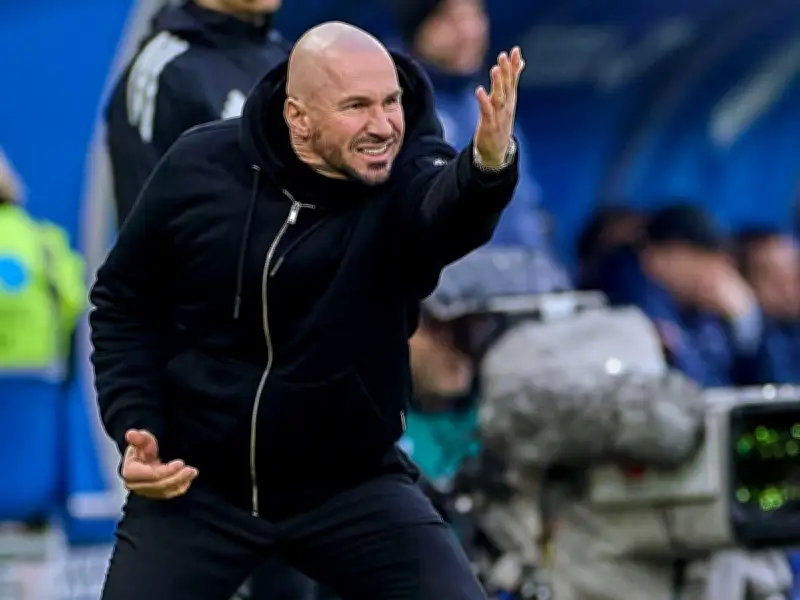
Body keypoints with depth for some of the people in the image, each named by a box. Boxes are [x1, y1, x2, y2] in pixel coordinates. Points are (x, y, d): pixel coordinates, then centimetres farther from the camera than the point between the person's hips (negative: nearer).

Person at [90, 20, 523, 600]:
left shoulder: (406, 177, -15)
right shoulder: (200, 169, -9)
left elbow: (450, 210, -41)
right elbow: (124, 301, 5)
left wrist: (490, 163, -64)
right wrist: (135, 430, -6)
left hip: (351, 486, -1)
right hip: (194, 483, 1)